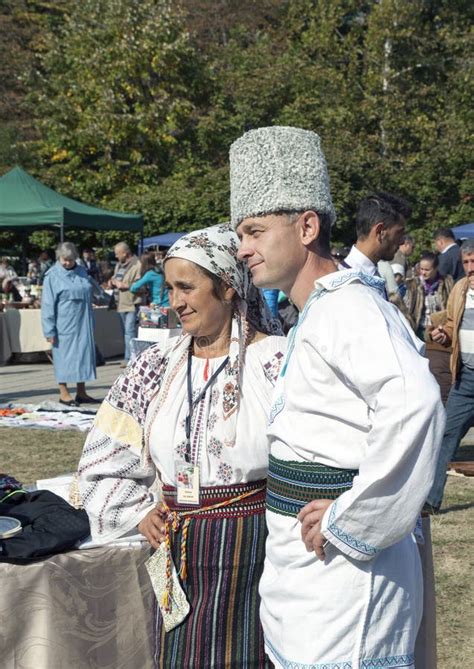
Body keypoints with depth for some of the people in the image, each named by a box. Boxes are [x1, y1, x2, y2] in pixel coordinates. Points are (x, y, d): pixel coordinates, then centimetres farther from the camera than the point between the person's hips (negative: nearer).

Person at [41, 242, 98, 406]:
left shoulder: (82, 272, 11)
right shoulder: (52, 276, -5)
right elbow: (47, 305, -7)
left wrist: (91, 323, 14)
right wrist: (50, 330, -11)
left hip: (83, 324, 5)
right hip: (64, 324, -5)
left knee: (83, 354, 7)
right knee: (64, 355, -1)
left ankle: (81, 392, 15)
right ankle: (64, 393, 7)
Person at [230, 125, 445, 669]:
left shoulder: (348, 308, -18)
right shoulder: (315, 315, 14)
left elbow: (413, 406, -35)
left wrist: (352, 524, -26)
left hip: (342, 571, -10)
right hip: (300, 574, 10)